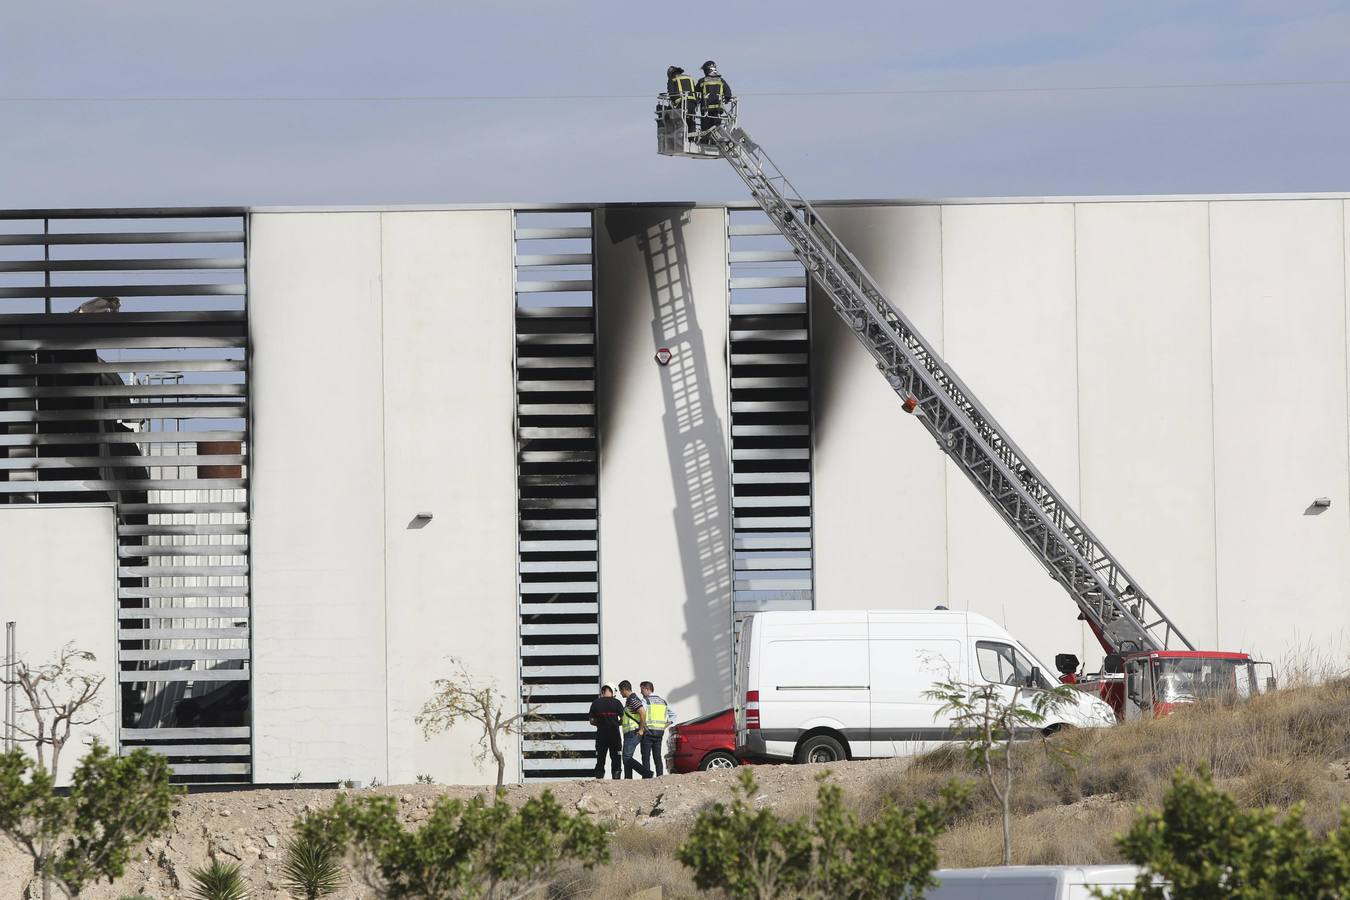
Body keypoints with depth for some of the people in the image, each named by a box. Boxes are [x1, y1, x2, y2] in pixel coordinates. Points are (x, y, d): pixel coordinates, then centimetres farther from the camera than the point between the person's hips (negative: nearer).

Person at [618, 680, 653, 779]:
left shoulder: (632, 700, -14)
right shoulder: (629, 700, 19)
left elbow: (643, 712, -25)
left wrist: (641, 730, -21)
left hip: (633, 733, -11)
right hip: (629, 734, 11)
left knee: (627, 758, -14)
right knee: (627, 758, 11)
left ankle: (647, 773, -19)